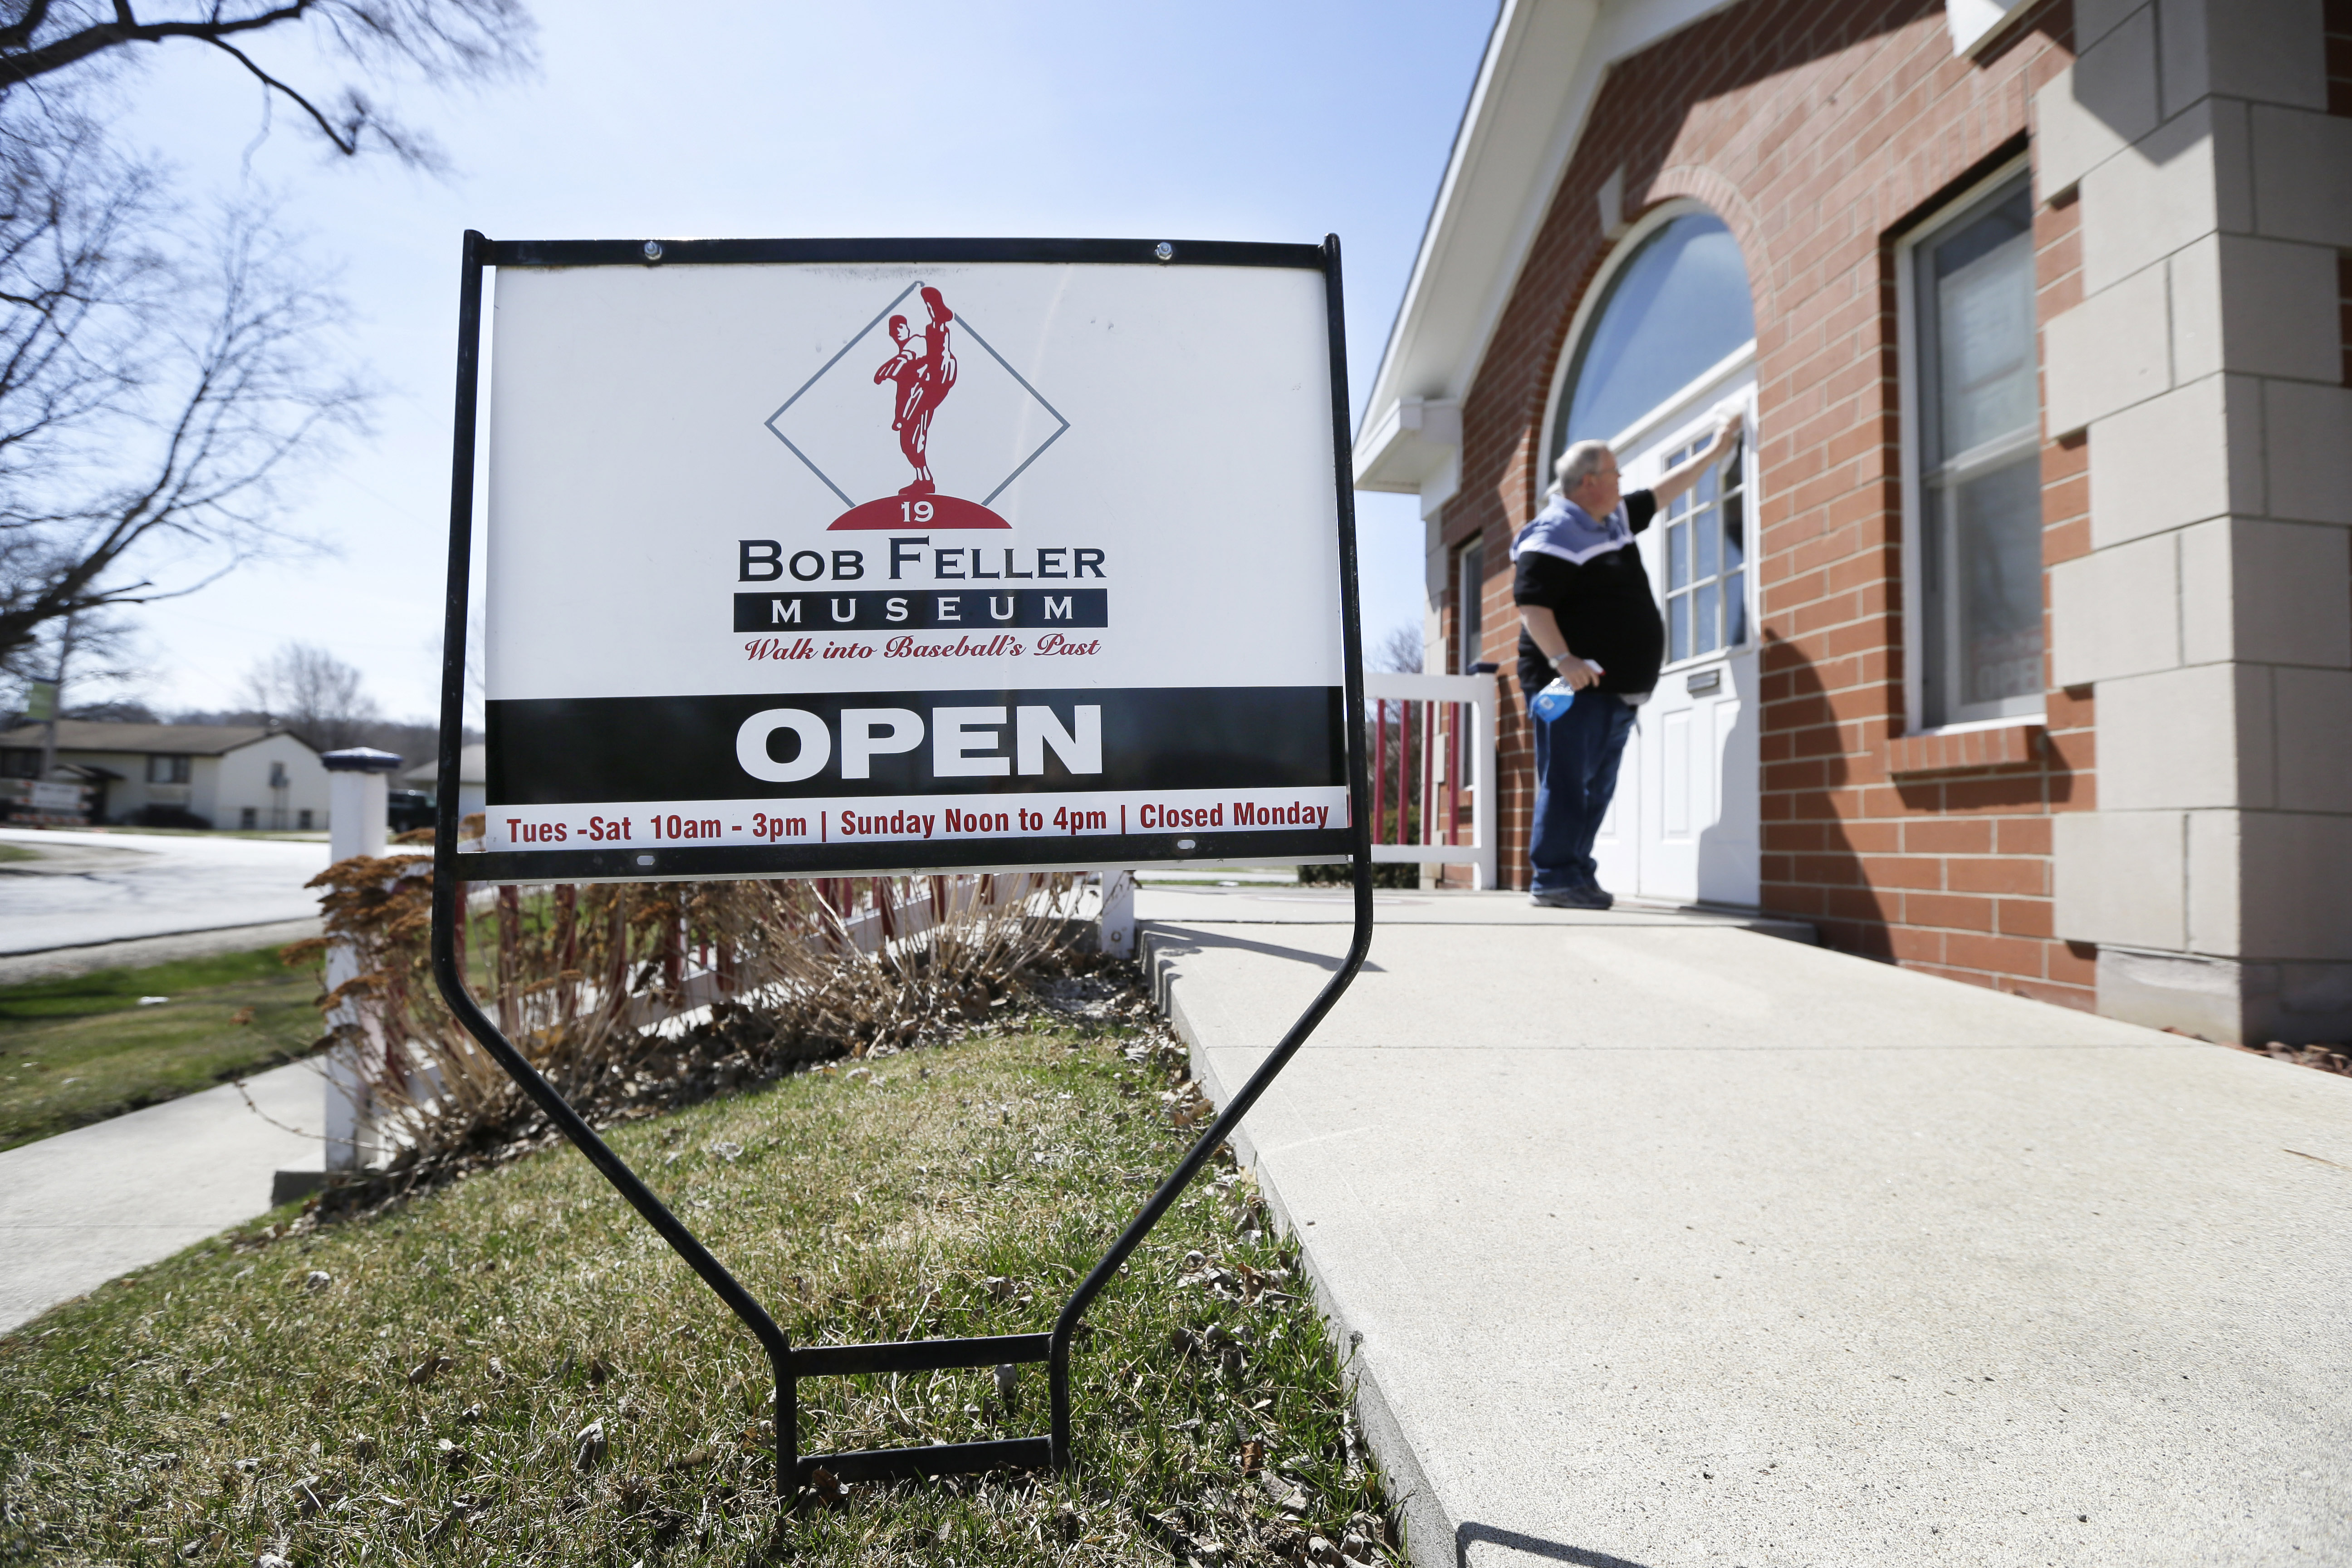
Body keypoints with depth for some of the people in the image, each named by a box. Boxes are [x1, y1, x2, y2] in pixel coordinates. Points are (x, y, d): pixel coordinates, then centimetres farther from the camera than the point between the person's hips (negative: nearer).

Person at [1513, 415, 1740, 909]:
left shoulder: (1615, 519, 20)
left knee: (1597, 789, 9)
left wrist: (1714, 452, 43)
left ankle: (1577, 876, 14)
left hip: (1616, 689, 10)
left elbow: (1660, 493, 38)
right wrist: (1561, 659, -30)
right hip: (1576, 685, -10)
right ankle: (1555, 879, -9)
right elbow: (1530, 603, -20)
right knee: (1565, 783, -11)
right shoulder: (1554, 532, -10)